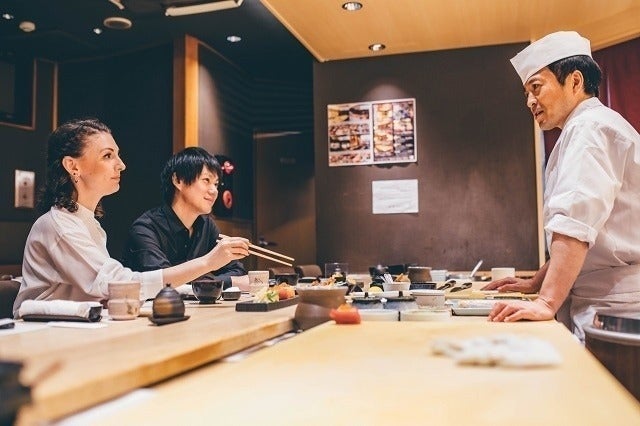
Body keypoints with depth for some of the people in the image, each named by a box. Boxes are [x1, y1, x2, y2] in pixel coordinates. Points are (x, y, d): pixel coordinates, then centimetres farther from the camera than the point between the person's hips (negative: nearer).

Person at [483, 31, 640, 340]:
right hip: (596, 307, 10)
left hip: (610, 311, -10)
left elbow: (576, 222, -26)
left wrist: (547, 303, -30)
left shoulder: (590, 127, -11)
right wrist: (536, 283, 21)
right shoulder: (590, 128, 22)